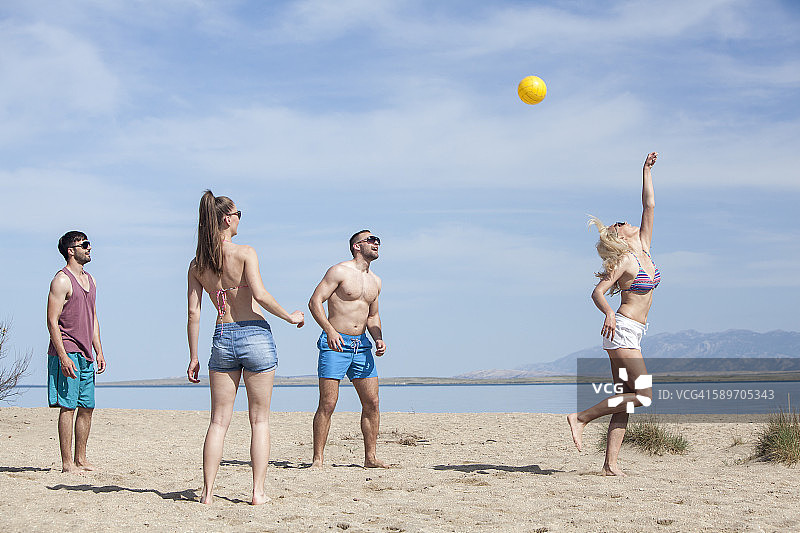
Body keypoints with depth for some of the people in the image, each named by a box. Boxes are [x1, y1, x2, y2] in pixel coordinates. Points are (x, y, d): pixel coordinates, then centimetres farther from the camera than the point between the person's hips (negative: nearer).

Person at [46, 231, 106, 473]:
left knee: (87, 407, 9)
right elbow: (52, 321, -14)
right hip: (66, 352, -8)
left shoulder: (90, 280, 17)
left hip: (85, 355, 8)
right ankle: (67, 463, -4)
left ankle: (80, 459, 17)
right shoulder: (62, 281, -9)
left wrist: (99, 351, 16)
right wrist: (63, 357, -19)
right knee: (68, 407, -7)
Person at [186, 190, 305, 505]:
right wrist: (290, 317, -5)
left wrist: (193, 357, 9)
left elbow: (193, 312, 4)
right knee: (259, 420, 6)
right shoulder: (245, 253, -8)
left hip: (222, 338, 4)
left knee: (219, 422, 8)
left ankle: (208, 491, 4)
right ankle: (258, 491, 5)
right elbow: (260, 295, -19)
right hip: (255, 335, -4)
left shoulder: (197, 265, 5)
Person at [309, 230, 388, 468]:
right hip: (335, 343, -7)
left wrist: (378, 339, 7)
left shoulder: (375, 281, 17)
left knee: (372, 403, 2)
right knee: (328, 403, -9)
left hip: (362, 345, 7)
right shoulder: (339, 271, -5)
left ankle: (370, 458, 11)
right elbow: (315, 301, -10)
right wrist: (329, 330, -23)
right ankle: (317, 459, -4)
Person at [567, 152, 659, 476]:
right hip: (622, 330, -8)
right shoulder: (624, 261, -9)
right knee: (643, 395, -13)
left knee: (626, 399, 1)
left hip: (631, 334, 8)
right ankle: (581, 417, -9)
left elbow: (649, 205, 15)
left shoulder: (644, 248, 11)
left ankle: (611, 462, -3)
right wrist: (608, 313, -36)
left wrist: (647, 170, 17)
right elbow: (597, 293, -17)